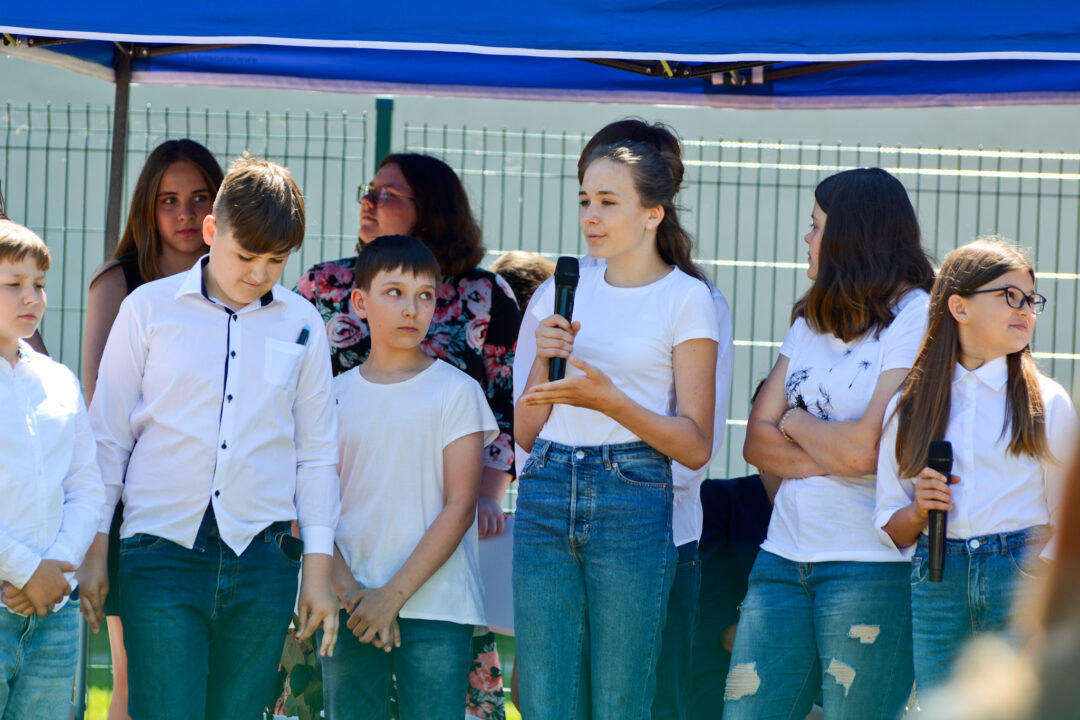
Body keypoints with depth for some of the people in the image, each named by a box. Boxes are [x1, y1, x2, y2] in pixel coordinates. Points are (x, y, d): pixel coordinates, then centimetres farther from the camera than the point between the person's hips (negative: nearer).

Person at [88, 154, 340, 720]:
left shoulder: (300, 325, 10)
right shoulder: (149, 309, 4)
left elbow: (316, 454, 14)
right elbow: (108, 435, 8)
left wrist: (319, 567, 10)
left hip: (261, 564, 2)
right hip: (162, 550, -2)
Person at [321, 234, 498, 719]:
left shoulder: (456, 392, 2)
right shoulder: (335, 395, 10)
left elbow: (459, 507, -4)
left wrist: (393, 595, -11)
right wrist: (347, 590, -10)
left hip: (435, 606, -3)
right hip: (349, 608, 3)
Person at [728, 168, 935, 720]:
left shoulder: (917, 318, -5)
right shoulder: (811, 321, 18)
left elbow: (865, 447, -16)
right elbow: (757, 441, 9)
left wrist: (795, 422, 3)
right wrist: (832, 454, -8)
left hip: (870, 564, -7)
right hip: (785, 553, 7)